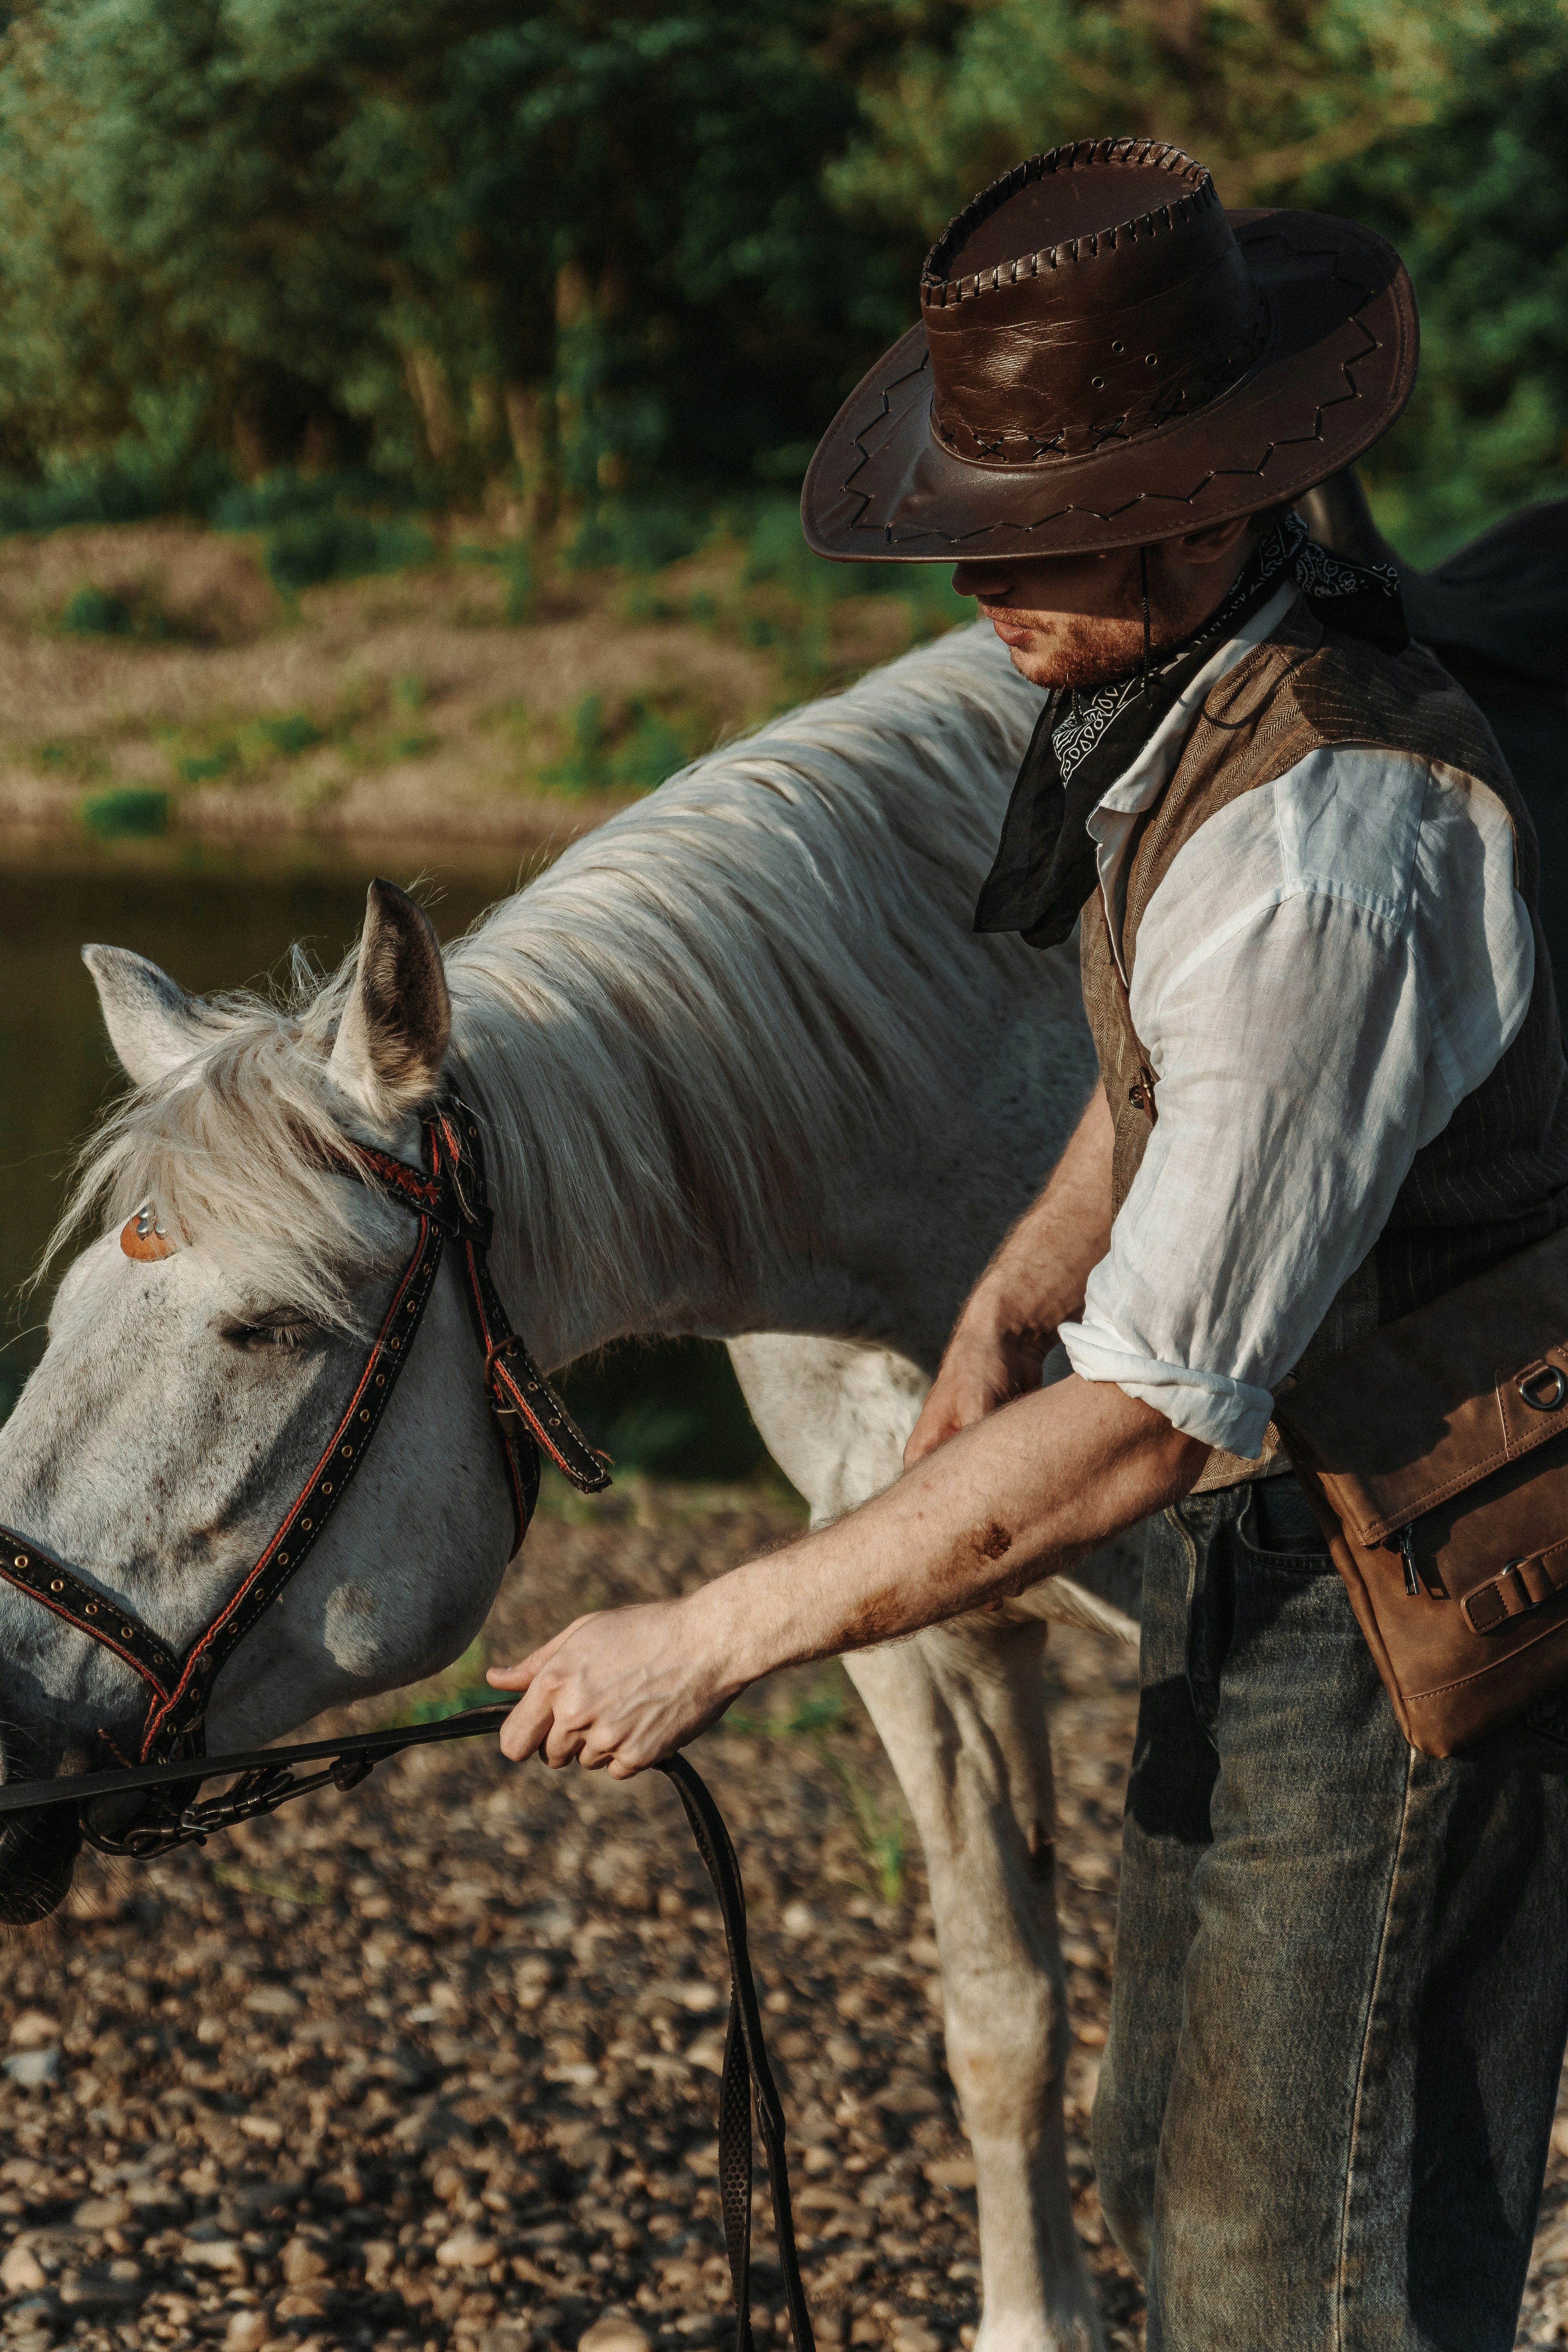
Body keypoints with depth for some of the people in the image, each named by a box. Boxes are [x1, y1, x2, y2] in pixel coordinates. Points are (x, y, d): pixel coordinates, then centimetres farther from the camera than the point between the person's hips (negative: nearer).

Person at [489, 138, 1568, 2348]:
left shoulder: (1319, 851, -33)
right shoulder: (1178, 678, -1)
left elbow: (1147, 1423, -31)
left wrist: (709, 1642, -26)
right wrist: (1015, 1296, 1)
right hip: (1276, 1530, 10)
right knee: (1183, 2167, 22)